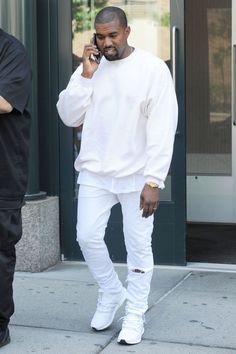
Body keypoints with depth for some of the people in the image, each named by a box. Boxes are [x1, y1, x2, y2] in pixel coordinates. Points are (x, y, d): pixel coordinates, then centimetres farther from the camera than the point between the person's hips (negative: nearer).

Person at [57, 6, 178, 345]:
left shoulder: (153, 69, -8)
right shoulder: (88, 68, 6)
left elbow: (162, 130, -12)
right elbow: (69, 117, 1)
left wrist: (153, 181, -17)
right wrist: (86, 75, -9)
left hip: (137, 175, -4)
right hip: (95, 172, 4)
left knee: (138, 245, 1)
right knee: (87, 236, 2)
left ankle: (135, 315, 15)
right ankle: (112, 293, 27)